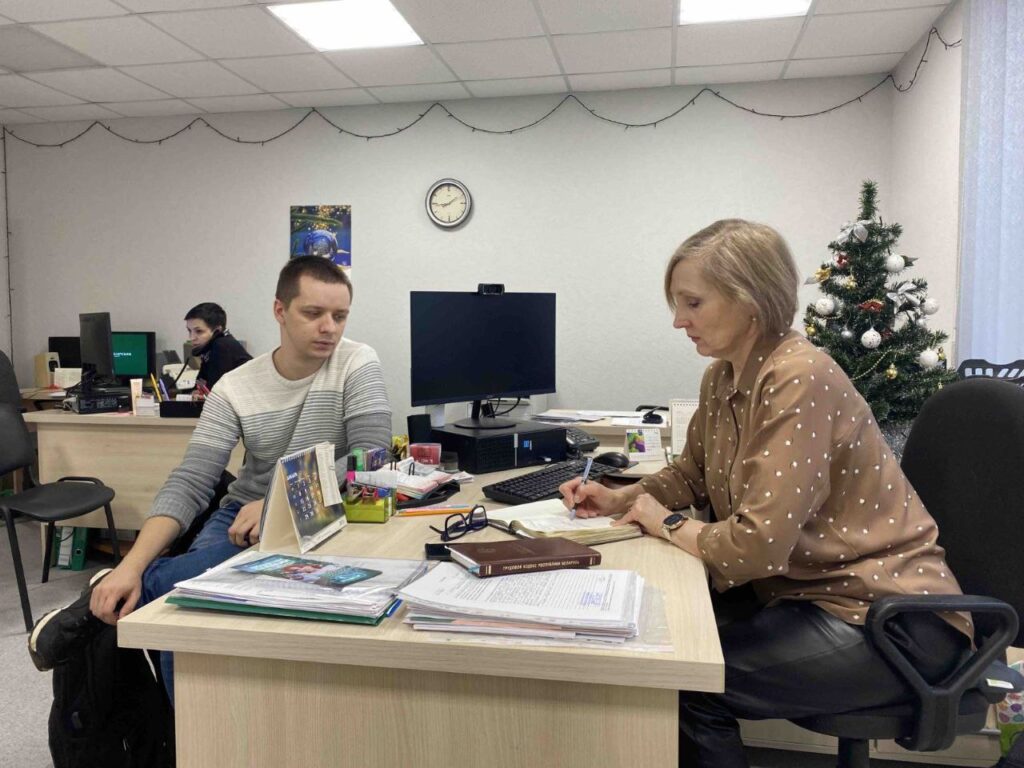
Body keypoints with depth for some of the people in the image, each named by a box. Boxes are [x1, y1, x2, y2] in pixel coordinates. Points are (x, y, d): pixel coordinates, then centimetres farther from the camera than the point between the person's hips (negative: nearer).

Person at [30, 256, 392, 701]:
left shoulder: (358, 366, -10)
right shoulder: (235, 389, -5)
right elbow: (188, 485, -10)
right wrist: (131, 566, -25)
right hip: (243, 514, 3)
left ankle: (106, 597, -7)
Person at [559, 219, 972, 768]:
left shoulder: (799, 378, -25)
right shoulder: (723, 376, 1)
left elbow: (757, 545, -28)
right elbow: (692, 474, 19)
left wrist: (666, 524, -11)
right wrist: (621, 499, 3)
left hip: (889, 618, -8)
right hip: (804, 589, 8)